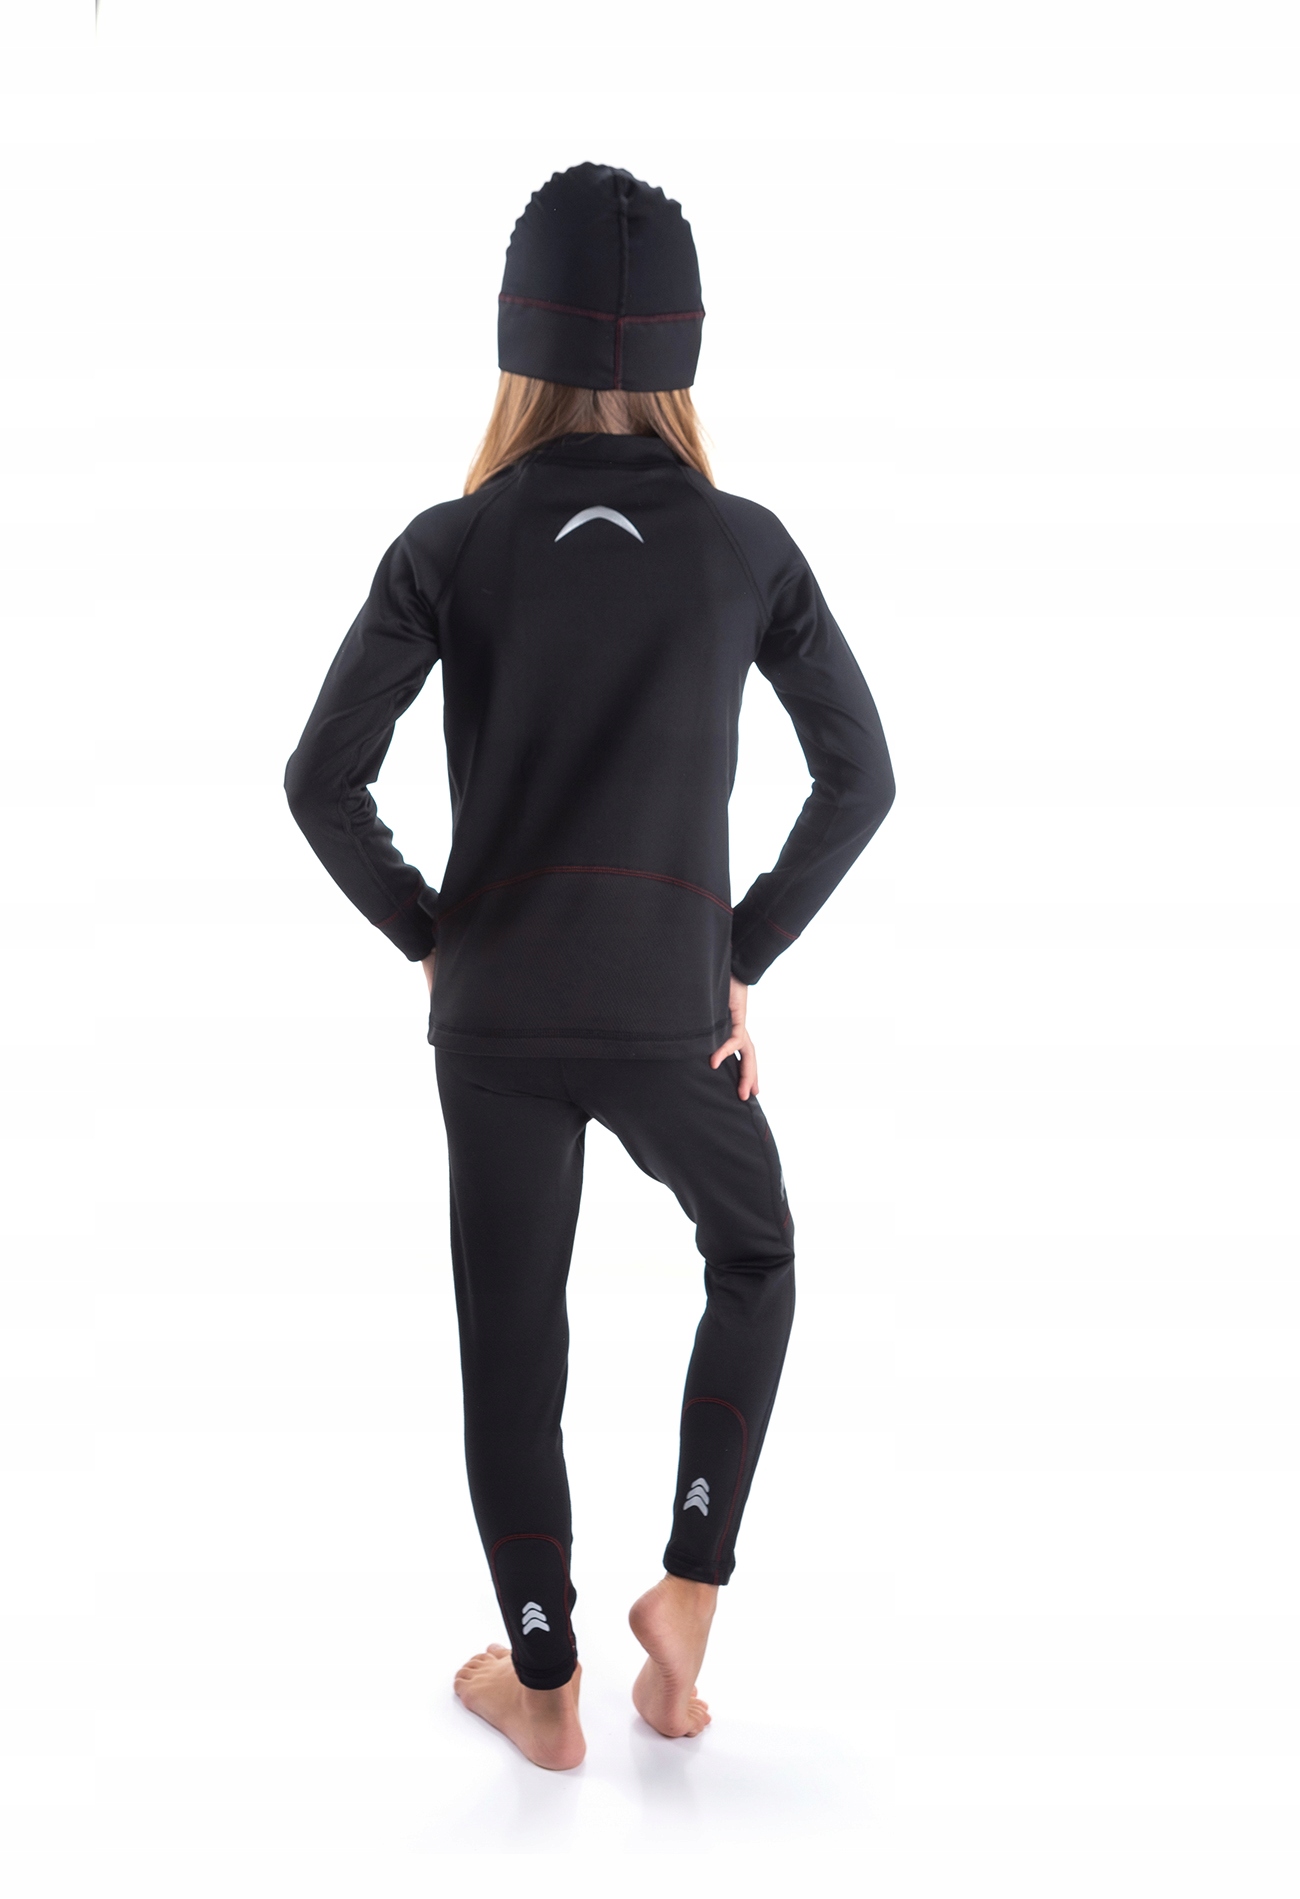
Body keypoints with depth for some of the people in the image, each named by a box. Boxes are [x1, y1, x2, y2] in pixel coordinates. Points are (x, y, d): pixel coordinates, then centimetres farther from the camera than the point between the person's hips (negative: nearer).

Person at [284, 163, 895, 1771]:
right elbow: (861, 777, -2)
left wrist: (428, 942, 3)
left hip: (493, 1018, 0)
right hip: (672, 1019, 0)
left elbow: (323, 780, -11)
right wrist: (744, 963, 4)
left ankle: (544, 1684, 26)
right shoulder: (748, 547, -5)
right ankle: (687, 1588, 17)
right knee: (753, 1260, 26)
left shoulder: (448, 547, -7)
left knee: (510, 1337, 15)